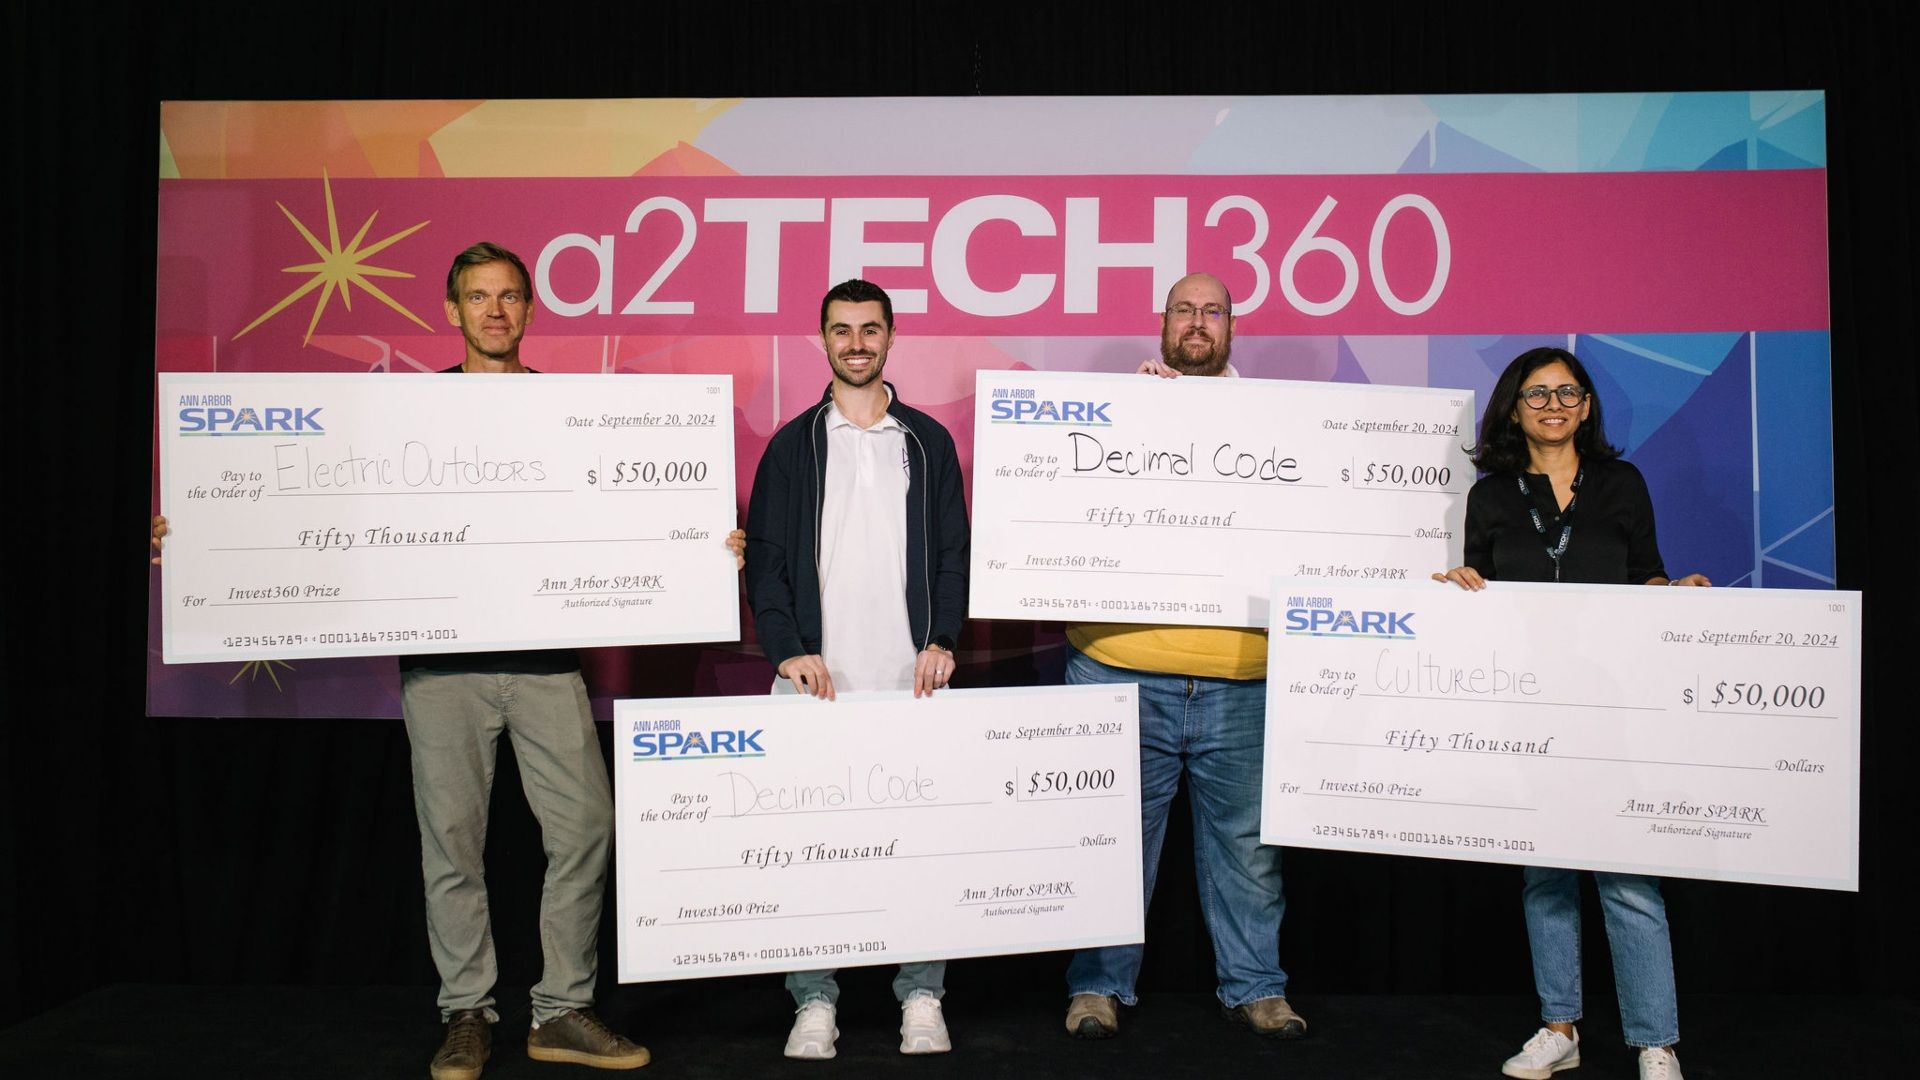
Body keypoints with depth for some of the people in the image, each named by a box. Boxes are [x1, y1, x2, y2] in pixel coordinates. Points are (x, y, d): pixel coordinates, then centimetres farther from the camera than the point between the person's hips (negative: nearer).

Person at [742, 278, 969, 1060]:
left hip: (910, 676, 0)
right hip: (817, 675, 0)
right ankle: (814, 1002, 12)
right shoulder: (793, 444, 9)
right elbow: (765, 556, 4)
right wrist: (787, 648, -9)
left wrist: (942, 640, -5)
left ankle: (921, 996, 13)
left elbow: (953, 552, 9)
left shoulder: (928, 440, 12)